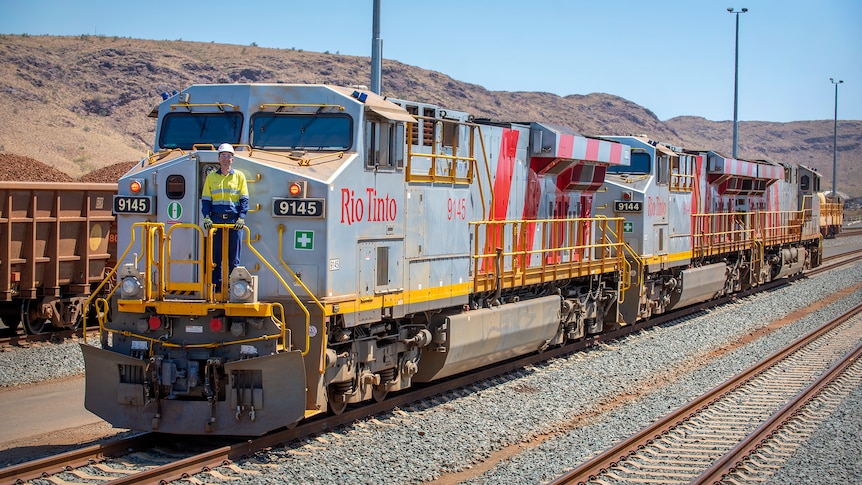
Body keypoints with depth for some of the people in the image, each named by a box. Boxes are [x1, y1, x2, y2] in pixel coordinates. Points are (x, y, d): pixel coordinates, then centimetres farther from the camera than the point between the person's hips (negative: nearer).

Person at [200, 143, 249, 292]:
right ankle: (216, 287, 7)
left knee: (234, 258, 1)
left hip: (234, 221, -1)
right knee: (215, 257, 2)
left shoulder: (239, 176, 8)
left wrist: (241, 218, -8)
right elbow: (205, 200, 9)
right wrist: (206, 217, -5)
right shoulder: (211, 177, 10)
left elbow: (244, 200, 5)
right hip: (216, 220, 1)